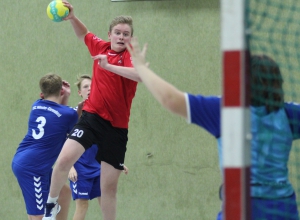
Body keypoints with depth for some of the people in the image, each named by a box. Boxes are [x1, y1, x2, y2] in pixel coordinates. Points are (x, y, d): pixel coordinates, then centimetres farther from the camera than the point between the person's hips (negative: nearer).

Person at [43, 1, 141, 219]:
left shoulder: (131, 57, -8)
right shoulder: (100, 47, 4)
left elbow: (140, 75, -32)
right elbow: (83, 34, 27)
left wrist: (109, 65, -41)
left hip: (116, 127, -2)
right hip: (92, 116, 2)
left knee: (109, 186, 4)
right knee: (65, 159, -20)